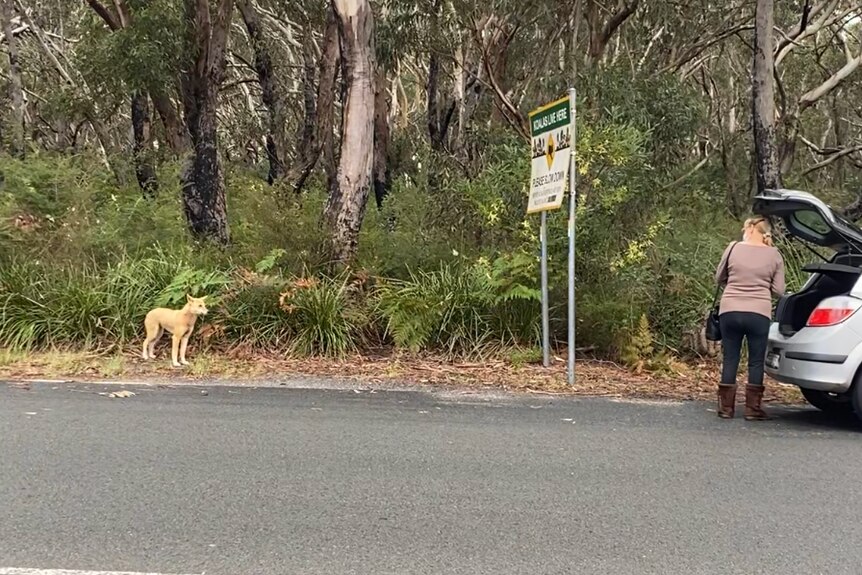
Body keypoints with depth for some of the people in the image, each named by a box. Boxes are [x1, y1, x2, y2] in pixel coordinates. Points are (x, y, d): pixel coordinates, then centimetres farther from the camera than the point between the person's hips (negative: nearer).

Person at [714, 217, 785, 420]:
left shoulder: (733, 248, 2)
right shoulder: (774, 255, 3)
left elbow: (719, 278, 12)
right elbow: (778, 290, 4)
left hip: (729, 310, 0)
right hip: (759, 313, 0)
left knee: (730, 359, 9)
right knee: (756, 361, 10)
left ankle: (726, 407, 12)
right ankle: (753, 409, 12)